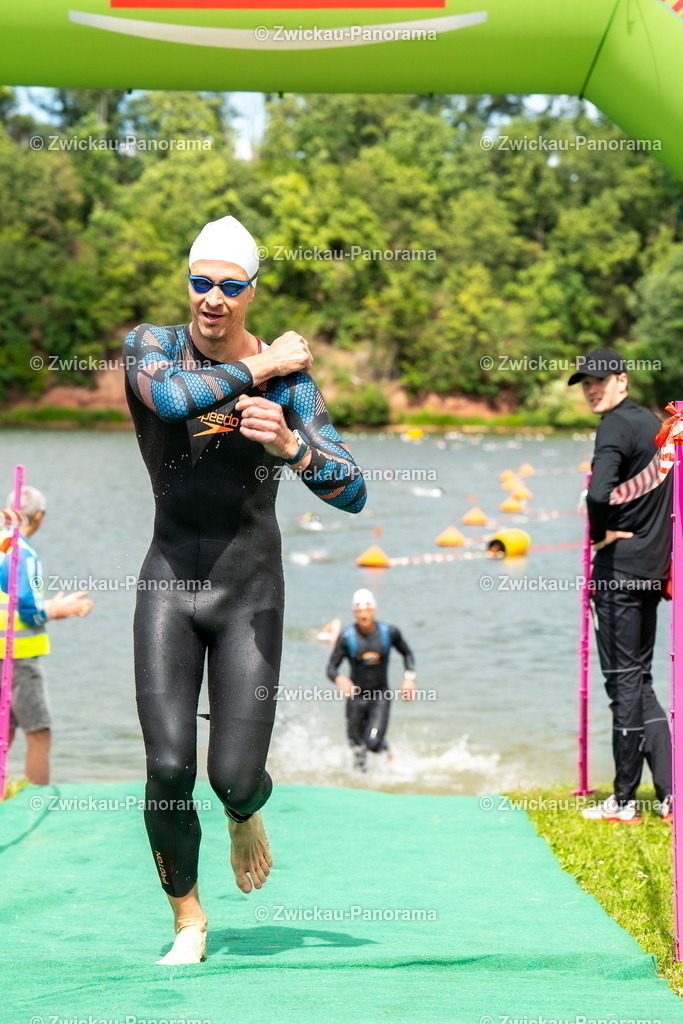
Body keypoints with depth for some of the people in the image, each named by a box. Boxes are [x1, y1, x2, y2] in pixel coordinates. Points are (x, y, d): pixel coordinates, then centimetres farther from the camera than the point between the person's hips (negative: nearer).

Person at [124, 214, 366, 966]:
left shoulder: (291, 378, -6)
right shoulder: (150, 346, -4)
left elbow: (352, 494, -11)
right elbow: (172, 396, -29)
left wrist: (289, 446, -28)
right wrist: (260, 365, -17)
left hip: (250, 592, -1)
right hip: (168, 586, 1)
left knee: (235, 777, -6)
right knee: (168, 770, -7)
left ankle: (245, 816, 34)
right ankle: (188, 919, 17)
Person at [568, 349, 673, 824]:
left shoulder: (616, 426, -13)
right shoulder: (654, 423, 15)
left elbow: (599, 494, -29)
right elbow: (669, 491, 23)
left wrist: (601, 534, -12)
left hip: (619, 569, -9)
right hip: (651, 569, 9)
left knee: (623, 681, -3)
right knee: (639, 680, 13)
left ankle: (624, 800, 3)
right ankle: (670, 794, 9)